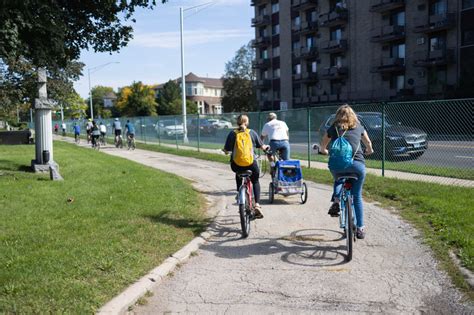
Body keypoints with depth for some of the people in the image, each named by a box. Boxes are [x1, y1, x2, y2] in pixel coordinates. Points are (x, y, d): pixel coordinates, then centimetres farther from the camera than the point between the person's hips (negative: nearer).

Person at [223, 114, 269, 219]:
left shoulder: (232, 133, 1)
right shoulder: (252, 133, 3)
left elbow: (226, 150, 0)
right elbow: (262, 147, 10)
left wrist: (224, 150, 24)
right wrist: (266, 147, 33)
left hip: (236, 165, 0)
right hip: (251, 164, 0)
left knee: (238, 175, 34)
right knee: (255, 182, 23)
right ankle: (257, 205, 7)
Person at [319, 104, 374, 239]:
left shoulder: (334, 127, 18)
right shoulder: (358, 126, 20)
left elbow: (323, 145, 30)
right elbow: (368, 142, 36)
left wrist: (324, 151, 53)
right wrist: (369, 150, 58)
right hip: (358, 163, 0)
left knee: (338, 180, 34)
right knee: (357, 196, 16)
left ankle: (336, 200, 6)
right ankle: (360, 228, 16)